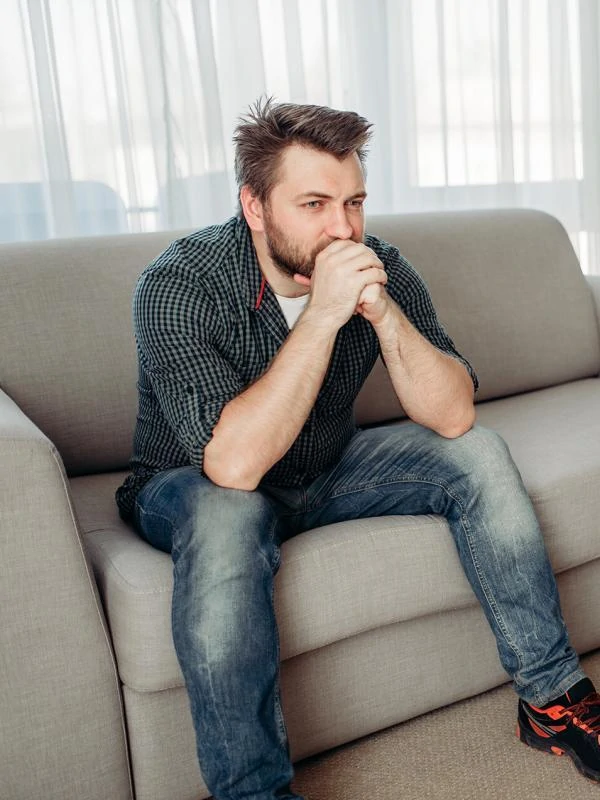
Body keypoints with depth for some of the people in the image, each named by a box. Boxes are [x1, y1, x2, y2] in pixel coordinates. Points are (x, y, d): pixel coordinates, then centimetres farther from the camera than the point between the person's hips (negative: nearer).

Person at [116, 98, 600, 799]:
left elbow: (453, 417, -17)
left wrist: (382, 310, -32)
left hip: (326, 471, 5)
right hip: (192, 488, -4)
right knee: (227, 517, -38)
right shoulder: (179, 285, -27)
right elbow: (232, 465, -37)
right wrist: (323, 313, -39)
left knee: (478, 454, -10)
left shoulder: (379, 268, -13)